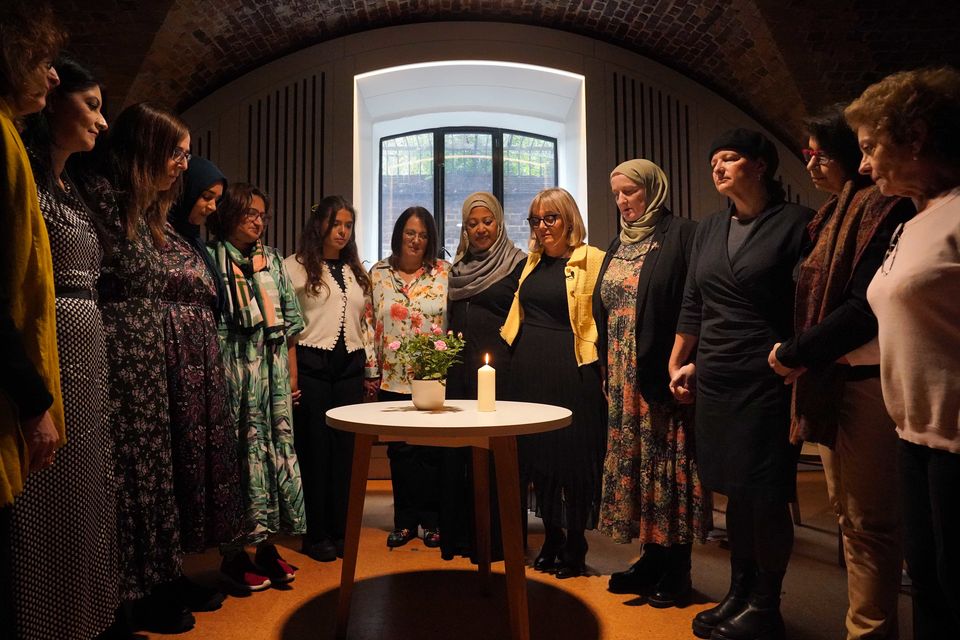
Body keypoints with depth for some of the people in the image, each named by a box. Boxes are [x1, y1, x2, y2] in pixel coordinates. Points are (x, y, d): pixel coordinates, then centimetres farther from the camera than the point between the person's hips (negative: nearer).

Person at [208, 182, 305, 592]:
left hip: (273, 370, 5)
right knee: (239, 453, -2)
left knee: (277, 448, 6)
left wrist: (292, 374, 11)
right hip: (233, 370, -5)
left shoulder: (273, 260, 15)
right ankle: (233, 555, 11)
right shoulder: (212, 259, -1)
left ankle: (266, 546, 19)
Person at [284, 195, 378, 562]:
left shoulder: (356, 271, 18)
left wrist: (371, 368, 15)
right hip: (312, 364, -4)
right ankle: (315, 534, 13)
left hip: (350, 366, 5)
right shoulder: (296, 266, 1)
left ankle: (340, 529, 18)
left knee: (345, 447, 6)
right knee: (314, 447, 0)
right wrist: (290, 373, -10)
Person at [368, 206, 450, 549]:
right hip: (393, 379, 2)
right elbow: (370, 323, 9)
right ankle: (404, 521, 22)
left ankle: (432, 520, 20)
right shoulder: (378, 273, 7)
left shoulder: (444, 273, 2)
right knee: (400, 451, 8)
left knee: (432, 450, 5)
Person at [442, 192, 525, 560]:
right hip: (459, 368, 6)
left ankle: (496, 539, 12)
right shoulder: (458, 267, 17)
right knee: (457, 453, 9)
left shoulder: (517, 264, 0)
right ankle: (459, 535, 23)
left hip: (498, 368, -6)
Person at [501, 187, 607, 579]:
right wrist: (519, 352, 15)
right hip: (529, 369, 7)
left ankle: (575, 548, 19)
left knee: (573, 455, 2)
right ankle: (551, 540, 27)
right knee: (536, 453, 11)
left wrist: (594, 365, -14)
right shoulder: (533, 262, 15)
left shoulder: (591, 259, -6)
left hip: (571, 370, -6)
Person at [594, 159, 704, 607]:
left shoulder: (680, 235, -5)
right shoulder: (618, 245, 17)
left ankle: (676, 571, 13)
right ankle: (652, 559, 24)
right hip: (623, 378, 7)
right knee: (633, 460, 10)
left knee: (666, 461, -1)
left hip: (661, 373, -7)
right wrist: (607, 369, 13)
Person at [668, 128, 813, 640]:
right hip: (714, 381, 6)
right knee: (734, 492, 13)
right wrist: (679, 363, 13)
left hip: (768, 380, -5)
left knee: (765, 496, 1)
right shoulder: (709, 230, 13)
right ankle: (739, 593, 28)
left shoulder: (796, 223, -4)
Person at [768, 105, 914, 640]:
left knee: (868, 519, 1)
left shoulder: (882, 208, -10)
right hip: (830, 376, 9)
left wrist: (795, 353, -12)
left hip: (865, 378, -9)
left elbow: (866, 305, -18)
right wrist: (802, 356, 6)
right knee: (848, 510, 16)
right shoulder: (833, 215, 18)